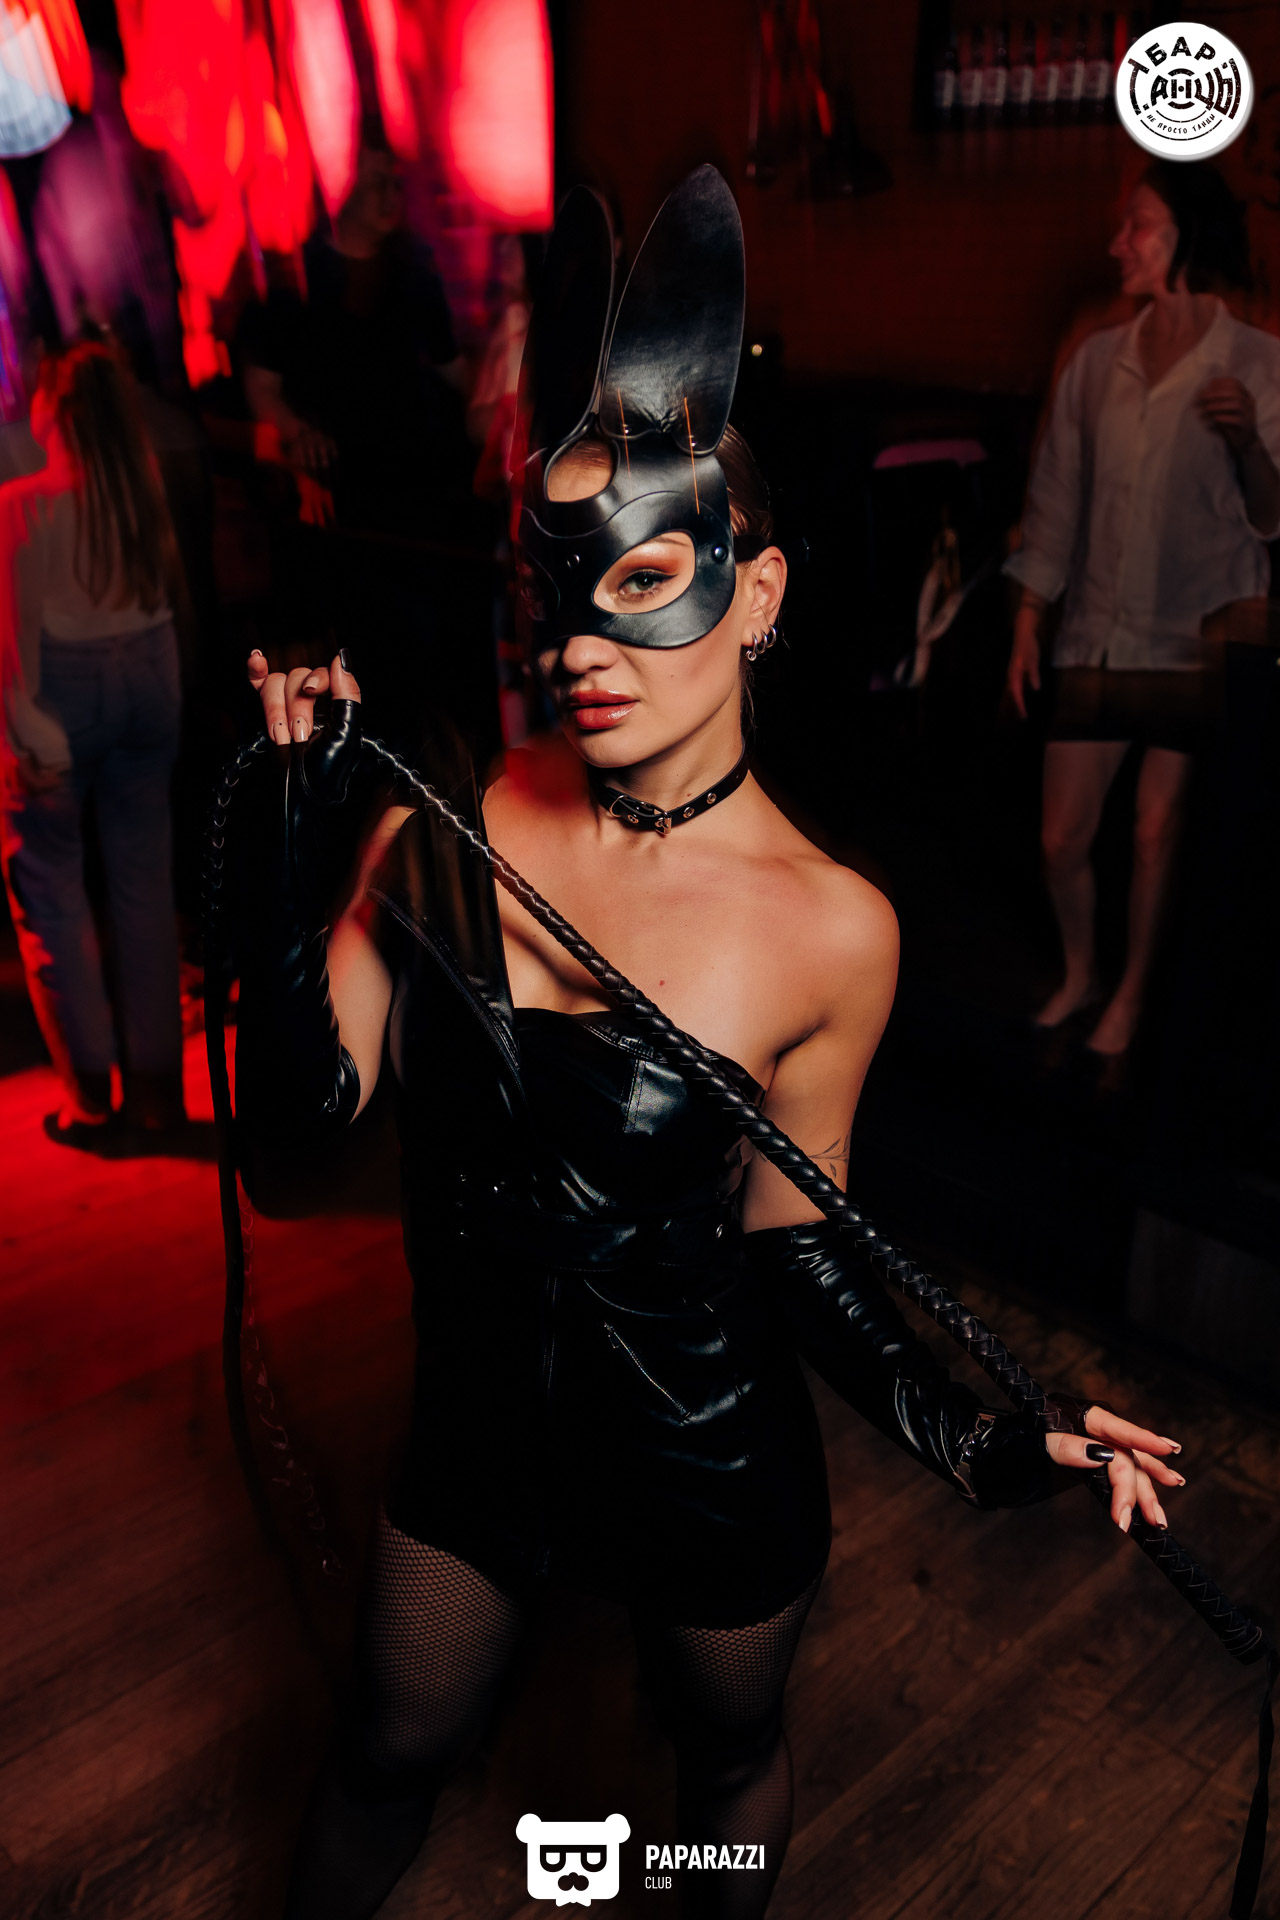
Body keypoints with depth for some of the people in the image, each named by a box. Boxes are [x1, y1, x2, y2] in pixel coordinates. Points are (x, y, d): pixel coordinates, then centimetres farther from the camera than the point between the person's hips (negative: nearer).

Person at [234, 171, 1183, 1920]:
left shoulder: (828, 928, -21)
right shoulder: (445, 828, -15)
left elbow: (790, 1233, -9)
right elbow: (300, 1110, -15)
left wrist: (964, 1433, -21)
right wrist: (292, 829, -24)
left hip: (714, 1465, -1)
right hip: (479, 1427, 2)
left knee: (730, 1759, 29)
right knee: (390, 1756, 28)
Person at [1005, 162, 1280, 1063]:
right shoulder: (1098, 361, 5)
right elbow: (1056, 502, 9)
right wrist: (1028, 626, 9)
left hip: (1196, 647, -3)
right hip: (1096, 641, 3)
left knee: (1159, 836, 6)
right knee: (1062, 838, 6)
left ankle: (1133, 992, 27)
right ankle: (1079, 973, 33)